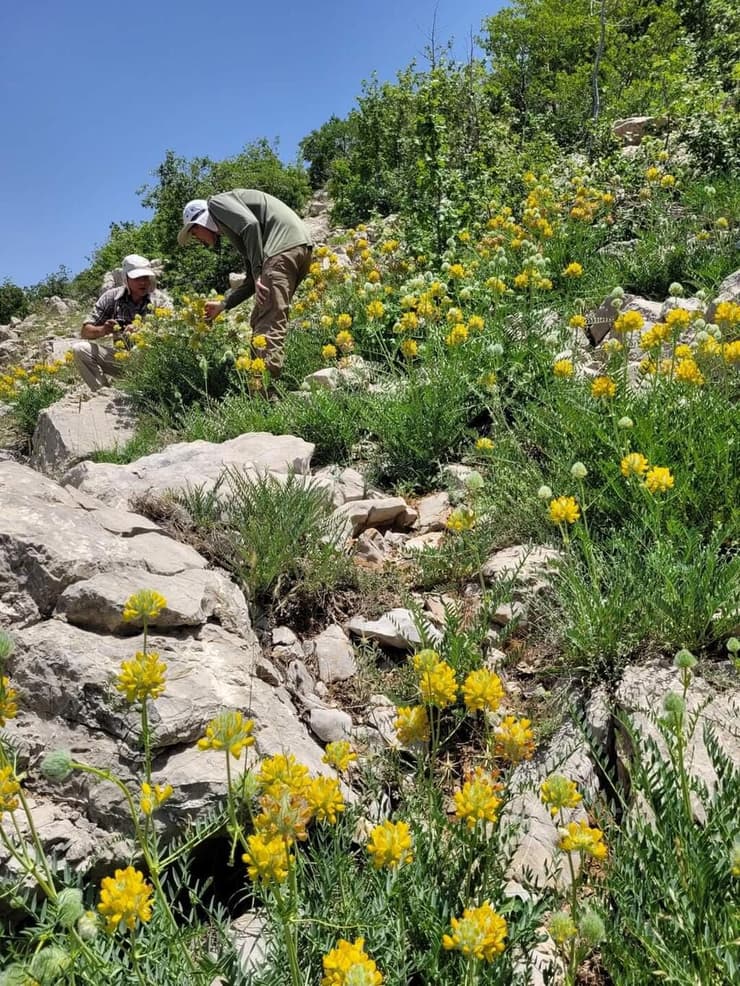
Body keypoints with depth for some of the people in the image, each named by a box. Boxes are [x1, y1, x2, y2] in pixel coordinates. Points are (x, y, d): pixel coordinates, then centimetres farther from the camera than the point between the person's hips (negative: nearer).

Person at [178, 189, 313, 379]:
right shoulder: (234, 234, 33)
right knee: (259, 321, 11)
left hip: (284, 245, -10)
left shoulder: (217, 203, 9)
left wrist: (258, 272, -13)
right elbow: (252, 282, 29)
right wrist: (223, 305, 31)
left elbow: (251, 224, -10)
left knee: (268, 323, -16)